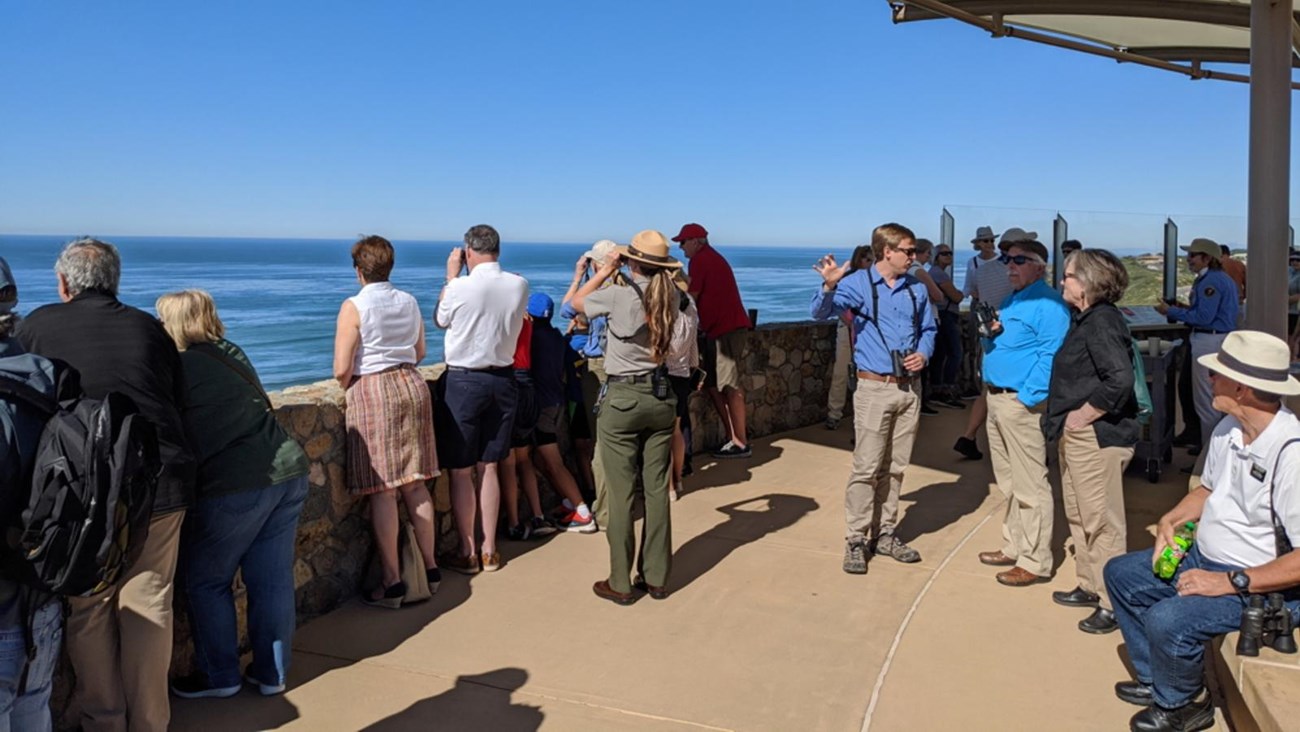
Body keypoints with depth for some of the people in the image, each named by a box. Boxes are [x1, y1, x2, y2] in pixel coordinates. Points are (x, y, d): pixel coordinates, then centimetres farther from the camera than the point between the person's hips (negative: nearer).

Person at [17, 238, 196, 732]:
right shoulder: (149, 328, 8)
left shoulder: (37, 326, 2)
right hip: (161, 486, 2)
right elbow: (179, 399, 11)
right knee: (148, 608, 11)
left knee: (88, 611, 15)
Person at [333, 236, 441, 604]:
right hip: (412, 386, 6)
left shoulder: (354, 306, -9)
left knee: (383, 491, -2)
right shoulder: (409, 302, 8)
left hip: (372, 393, -6)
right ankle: (430, 567, 20)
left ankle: (391, 582, 4)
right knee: (415, 484, 12)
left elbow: (341, 370, -11)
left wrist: (349, 388, 8)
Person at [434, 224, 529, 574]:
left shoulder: (460, 287, -16)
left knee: (461, 471, 7)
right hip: (503, 379, 5)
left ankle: (468, 552, 14)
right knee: (489, 467, 13)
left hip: (464, 380, -4)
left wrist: (451, 275, 11)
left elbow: (440, 320, 5)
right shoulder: (520, 286, -4)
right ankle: (489, 551, 19)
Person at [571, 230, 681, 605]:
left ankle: (620, 584, 10)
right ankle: (657, 578, 19)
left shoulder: (618, 296, -13)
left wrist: (606, 270, 6)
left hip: (622, 399, -5)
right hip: (661, 397, 5)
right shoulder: (672, 297, 0)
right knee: (657, 490, 10)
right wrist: (625, 276, 13)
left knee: (621, 493, 2)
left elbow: (577, 302, 6)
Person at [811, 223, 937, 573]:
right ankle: (856, 540, 5)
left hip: (910, 387, 5)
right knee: (866, 468, -5)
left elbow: (928, 328, 20)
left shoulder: (917, 288, 8)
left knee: (895, 467, 12)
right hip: (875, 389, -5)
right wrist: (829, 285, -40)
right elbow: (822, 311, -20)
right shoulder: (859, 284, -7)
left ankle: (885, 533, 24)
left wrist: (924, 353, -1)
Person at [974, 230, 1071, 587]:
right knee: (1008, 484, 18)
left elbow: (1050, 355, -21)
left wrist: (1027, 399, -23)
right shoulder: (1010, 300, 18)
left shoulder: (1047, 303, -12)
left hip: (1022, 403, -10)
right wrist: (989, 333, 2)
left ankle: (1035, 562, 4)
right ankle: (1013, 547, 29)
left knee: (1029, 487, -4)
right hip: (996, 398, 10)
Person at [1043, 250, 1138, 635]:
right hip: (1076, 437, 11)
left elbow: (1120, 379, -30)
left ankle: (1112, 603, 8)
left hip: (1097, 437, -11)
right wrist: (1063, 420, 12)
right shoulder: (1086, 319, 13)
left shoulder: (1102, 321, -18)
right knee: (1078, 516, 20)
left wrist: (1083, 415, -21)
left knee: (1102, 521, -2)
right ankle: (1090, 587, 33)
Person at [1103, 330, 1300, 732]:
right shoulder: (1228, 429, -2)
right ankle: (1156, 679, 26)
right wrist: (1171, 519, 0)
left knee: (1166, 620, -28)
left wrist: (1231, 582, -27)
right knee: (1120, 573, 14)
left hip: (1265, 587, -9)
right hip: (1204, 558, 10)